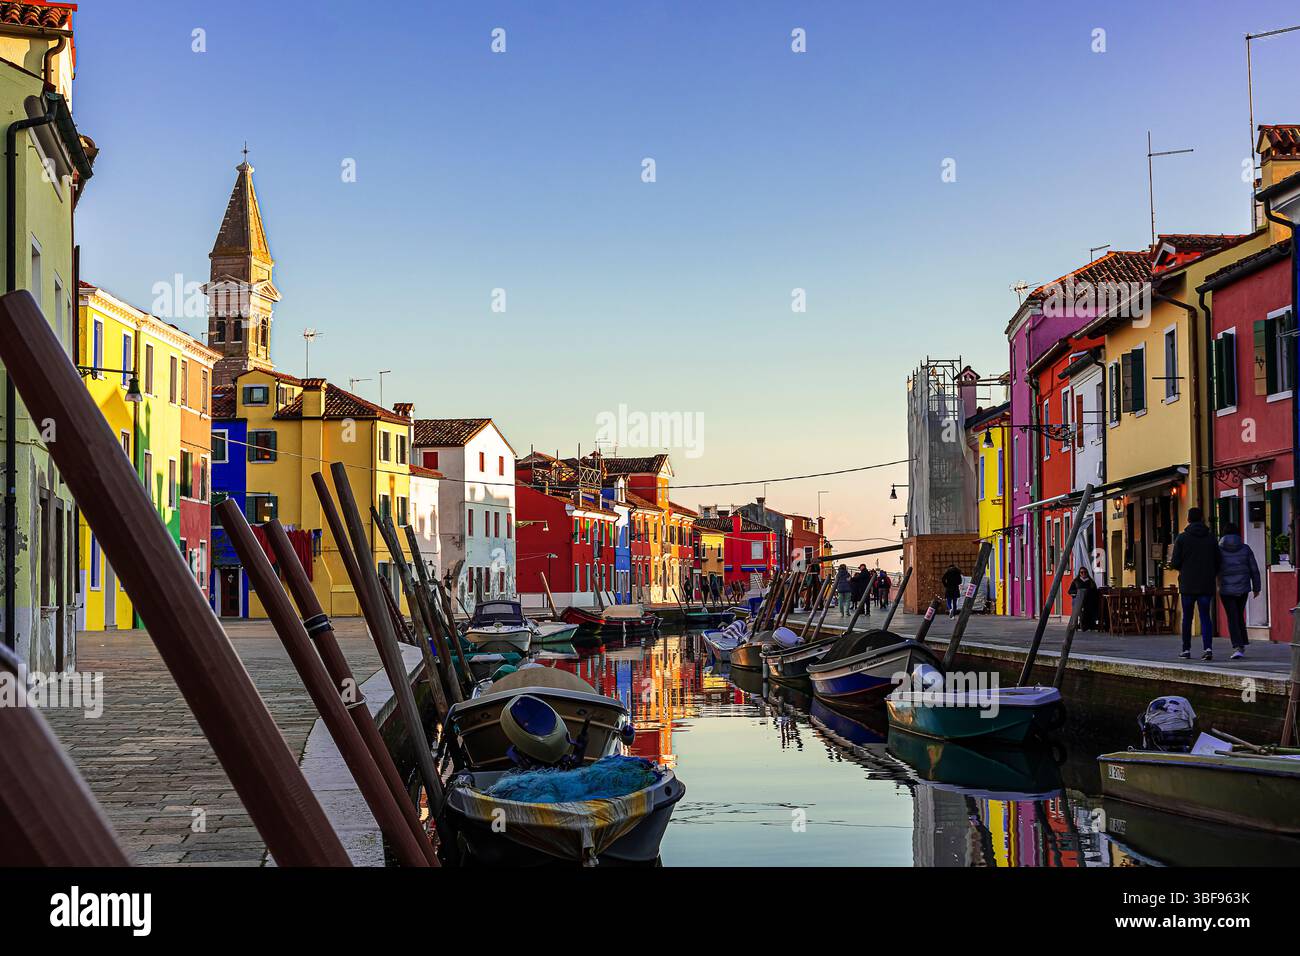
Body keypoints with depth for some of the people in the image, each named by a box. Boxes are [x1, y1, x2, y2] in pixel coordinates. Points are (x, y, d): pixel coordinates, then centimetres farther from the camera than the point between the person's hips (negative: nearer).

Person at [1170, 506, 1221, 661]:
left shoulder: (1182, 538, -4)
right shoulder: (1211, 538, 3)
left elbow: (1175, 563, -8)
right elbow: (1218, 562, 4)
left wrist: (1171, 563, 15)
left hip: (1187, 585, -1)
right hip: (1206, 585, 1)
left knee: (1187, 617, 10)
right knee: (1205, 616, 2)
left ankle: (1186, 649, 14)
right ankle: (1208, 648, -13)